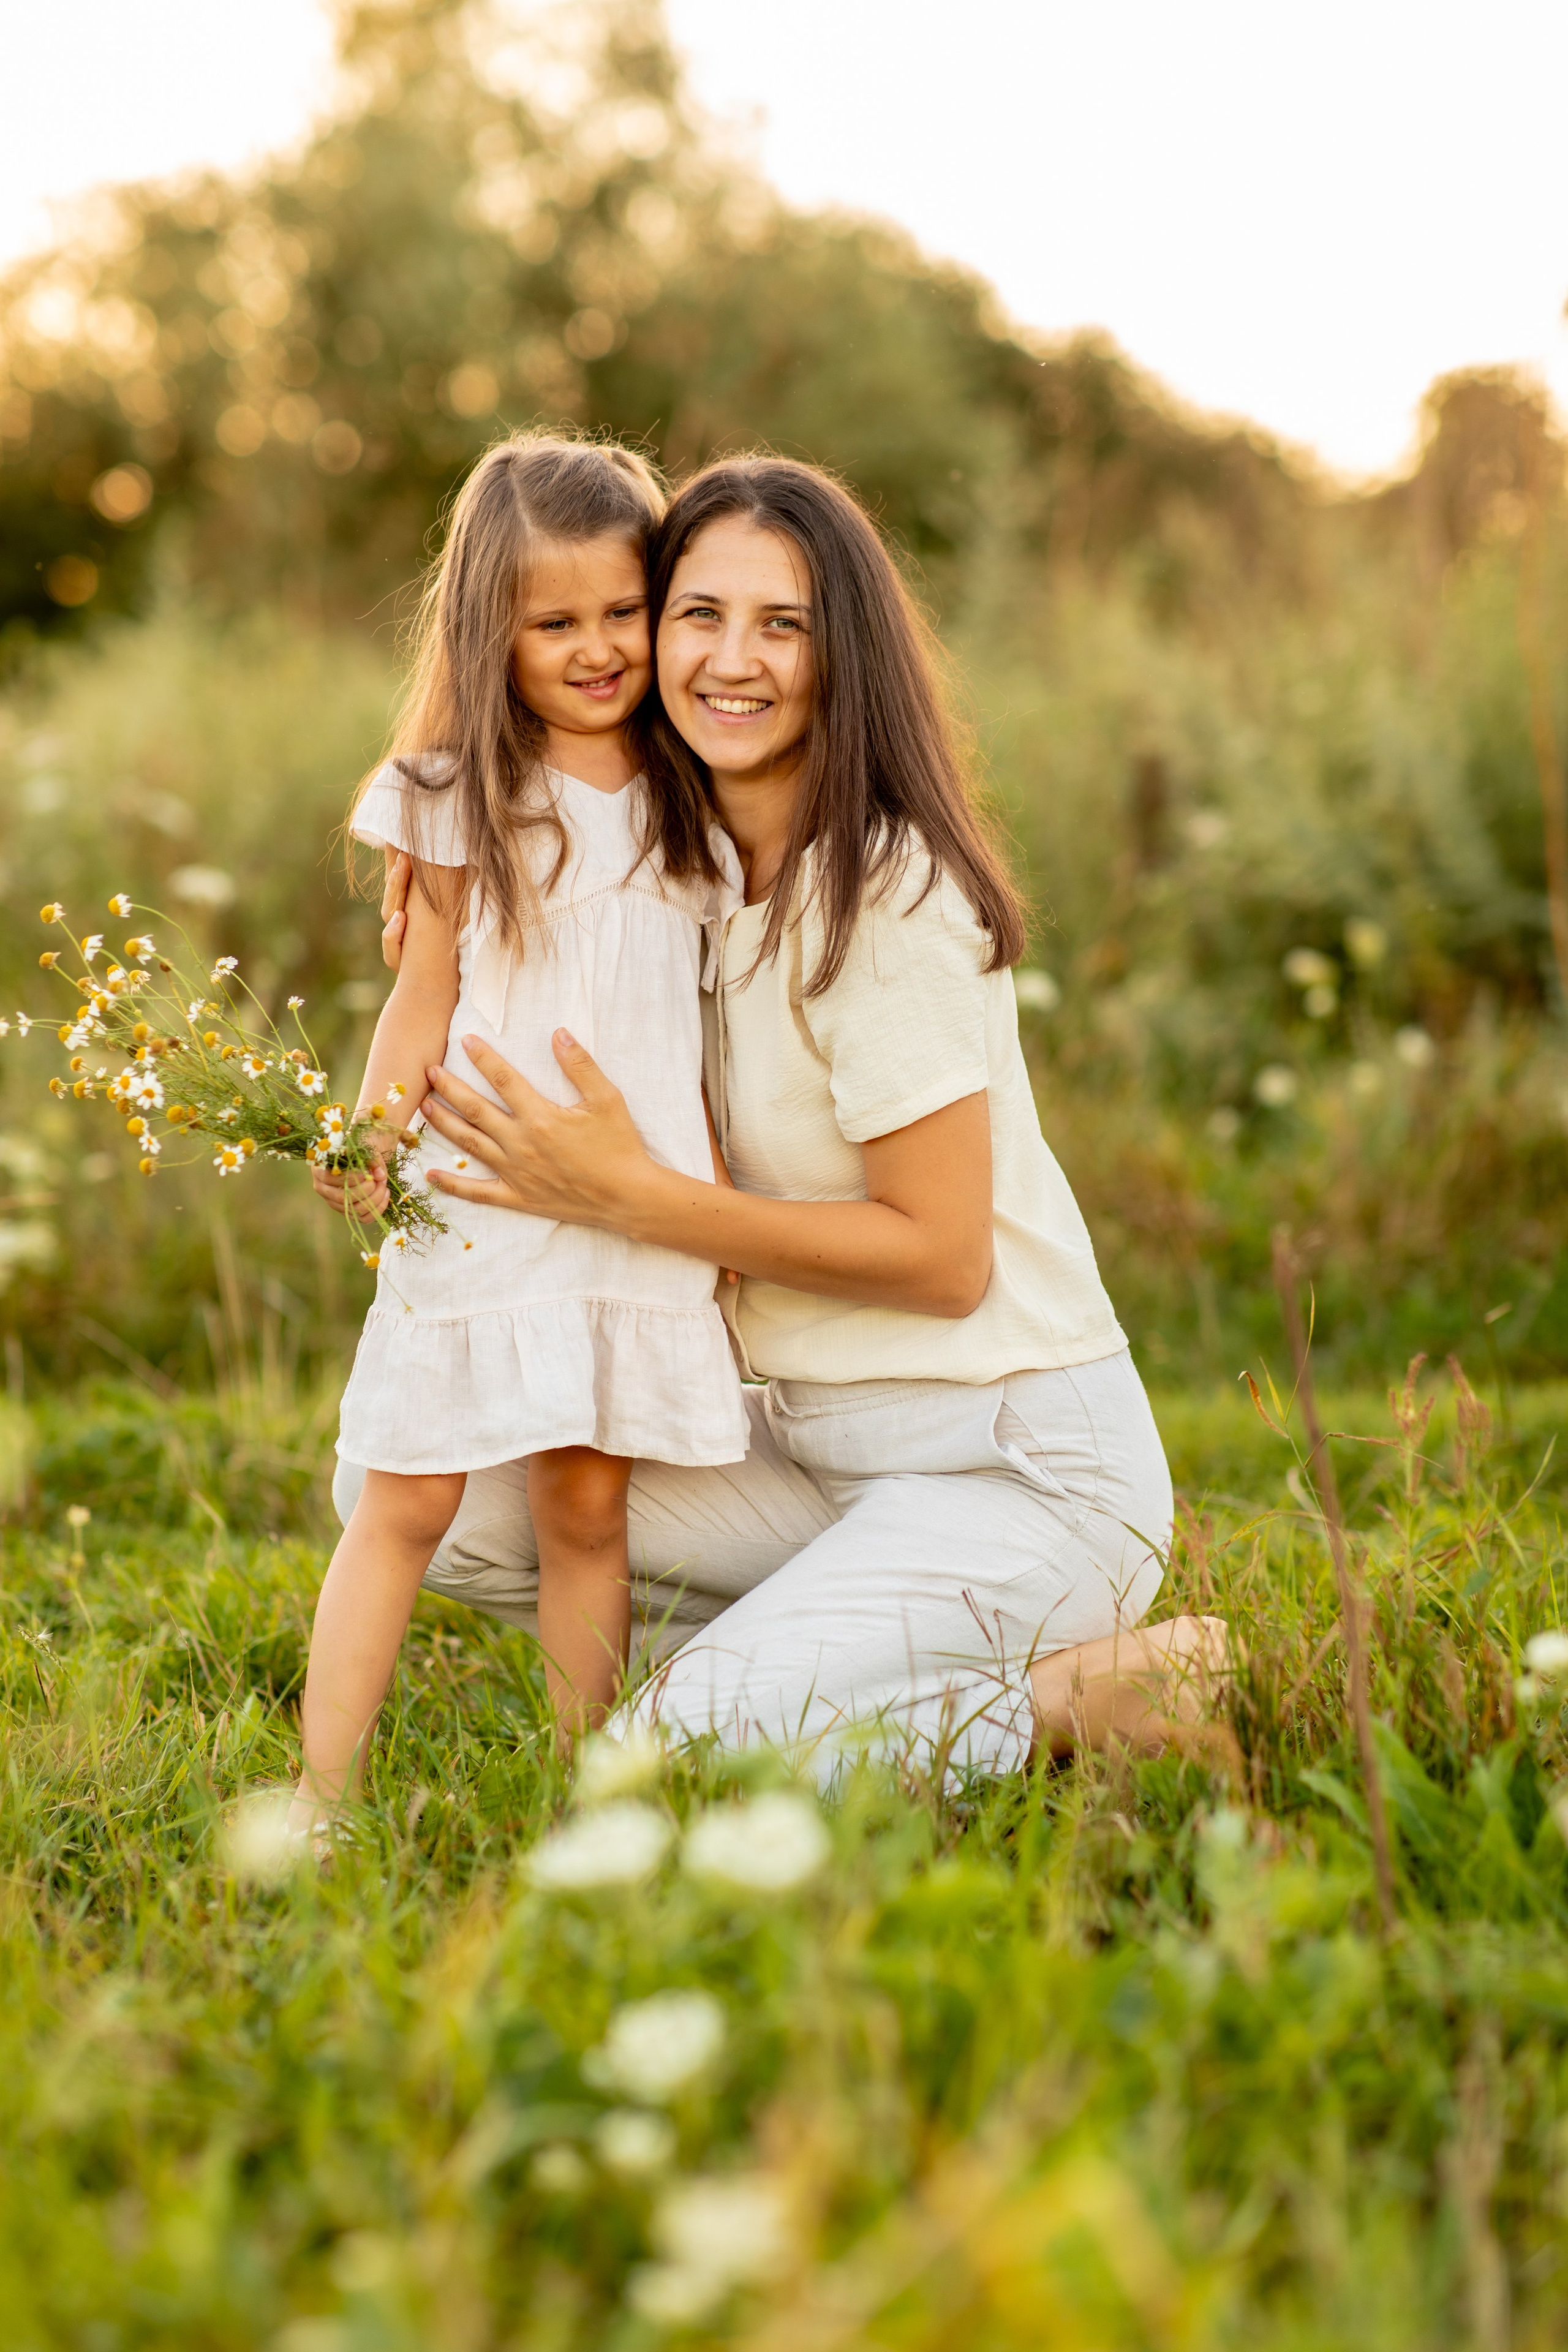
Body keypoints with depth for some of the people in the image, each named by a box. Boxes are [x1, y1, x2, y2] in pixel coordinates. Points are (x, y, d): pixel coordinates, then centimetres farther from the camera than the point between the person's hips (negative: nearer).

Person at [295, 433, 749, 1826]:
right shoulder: (461, 798, 2)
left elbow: (712, 1024, 14)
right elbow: (425, 998, 4)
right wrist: (370, 1145, -11)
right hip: (479, 1203, -2)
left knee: (587, 1506, 5)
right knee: (407, 1502, -1)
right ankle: (318, 1799, 4)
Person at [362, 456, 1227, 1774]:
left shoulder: (888, 896, -19)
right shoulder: (693, 872, 6)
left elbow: (943, 1254, -20)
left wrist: (626, 1193, -22)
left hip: (1021, 1468, -8)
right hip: (813, 1444, 8)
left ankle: (1085, 1694, -5)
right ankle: (796, 1659, 7)